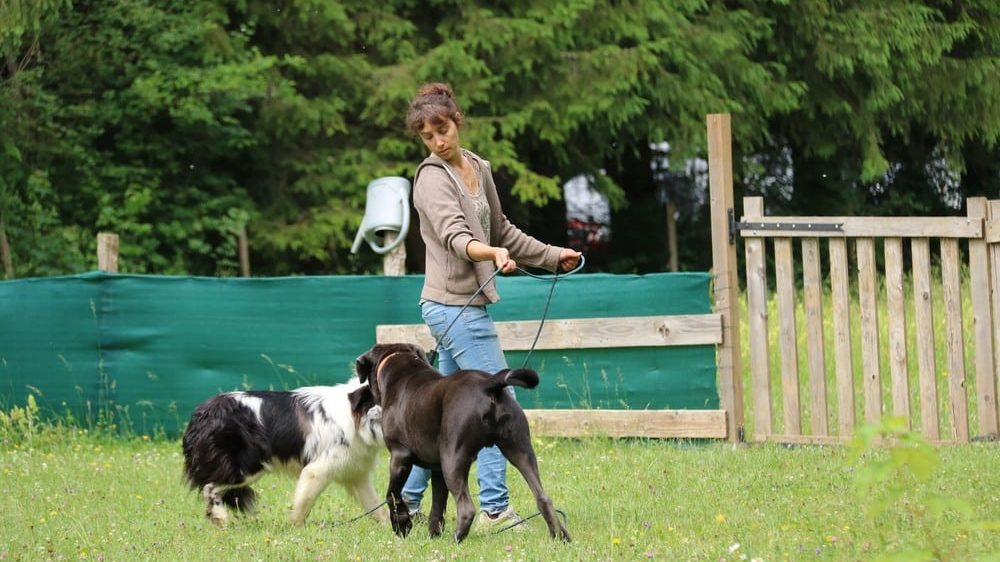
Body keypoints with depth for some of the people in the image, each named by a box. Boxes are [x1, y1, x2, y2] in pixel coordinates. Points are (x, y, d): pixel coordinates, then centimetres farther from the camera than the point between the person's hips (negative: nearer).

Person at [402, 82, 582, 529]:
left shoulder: (478, 169, 14)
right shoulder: (432, 178, -12)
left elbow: (501, 231, 26)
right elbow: (455, 236, -28)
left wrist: (551, 256, 29)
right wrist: (493, 253, -46)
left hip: (466, 305, 9)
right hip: (455, 304, -9)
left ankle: (407, 500, 18)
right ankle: (494, 507, -9)